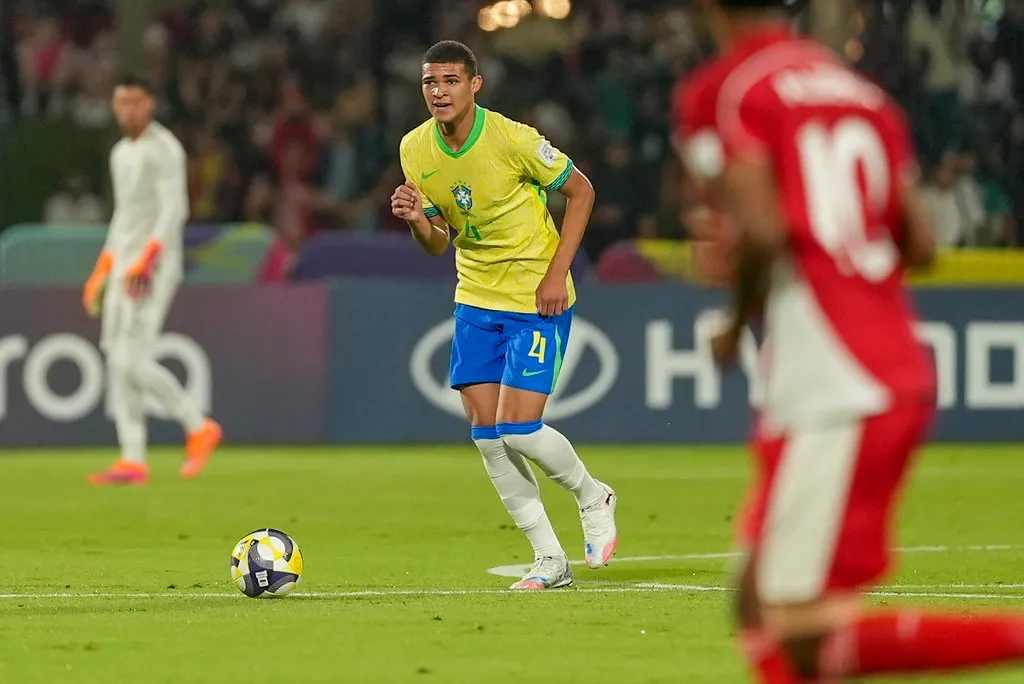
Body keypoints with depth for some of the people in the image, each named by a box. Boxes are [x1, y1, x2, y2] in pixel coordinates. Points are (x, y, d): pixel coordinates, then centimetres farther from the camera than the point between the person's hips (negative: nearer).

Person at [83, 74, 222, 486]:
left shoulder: (163, 149, -8)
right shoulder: (121, 153, 19)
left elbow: (174, 209, -17)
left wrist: (146, 261, -26)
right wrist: (101, 272, 23)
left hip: (154, 267, -9)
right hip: (124, 266, 9)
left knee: (134, 361, -15)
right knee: (118, 363, 2)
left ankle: (198, 427, 0)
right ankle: (133, 460, 2)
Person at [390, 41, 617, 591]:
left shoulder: (512, 139, -19)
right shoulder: (415, 149, -2)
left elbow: (581, 191, -7)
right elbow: (437, 243, 7)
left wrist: (556, 273, -14)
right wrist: (416, 219, -17)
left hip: (537, 300, -6)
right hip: (475, 298, 6)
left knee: (517, 429, -14)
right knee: (485, 432, 0)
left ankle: (592, 499, 17)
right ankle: (549, 560, 10)